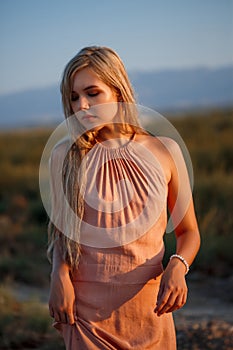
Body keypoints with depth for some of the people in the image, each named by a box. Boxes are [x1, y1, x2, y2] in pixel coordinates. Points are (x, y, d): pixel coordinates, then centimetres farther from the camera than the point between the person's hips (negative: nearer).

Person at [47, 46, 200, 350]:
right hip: (85, 305, 0)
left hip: (148, 303, 1)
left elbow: (188, 231, 5)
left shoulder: (164, 151, -2)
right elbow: (59, 229, 7)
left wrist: (178, 267, -14)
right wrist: (59, 274, -11)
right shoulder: (64, 156, -1)